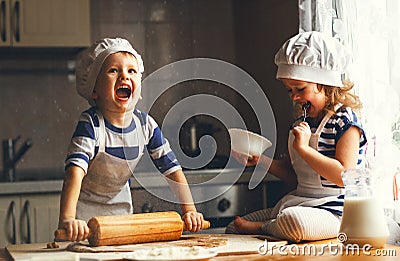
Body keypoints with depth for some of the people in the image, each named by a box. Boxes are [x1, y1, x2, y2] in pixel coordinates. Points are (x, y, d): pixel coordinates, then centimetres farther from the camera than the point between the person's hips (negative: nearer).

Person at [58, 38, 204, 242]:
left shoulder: (146, 125, -13)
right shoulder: (91, 124, -27)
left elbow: (172, 169, -7)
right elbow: (75, 170, -40)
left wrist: (189, 210, -16)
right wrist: (67, 218, -53)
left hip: (121, 208, 4)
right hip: (85, 211, -4)